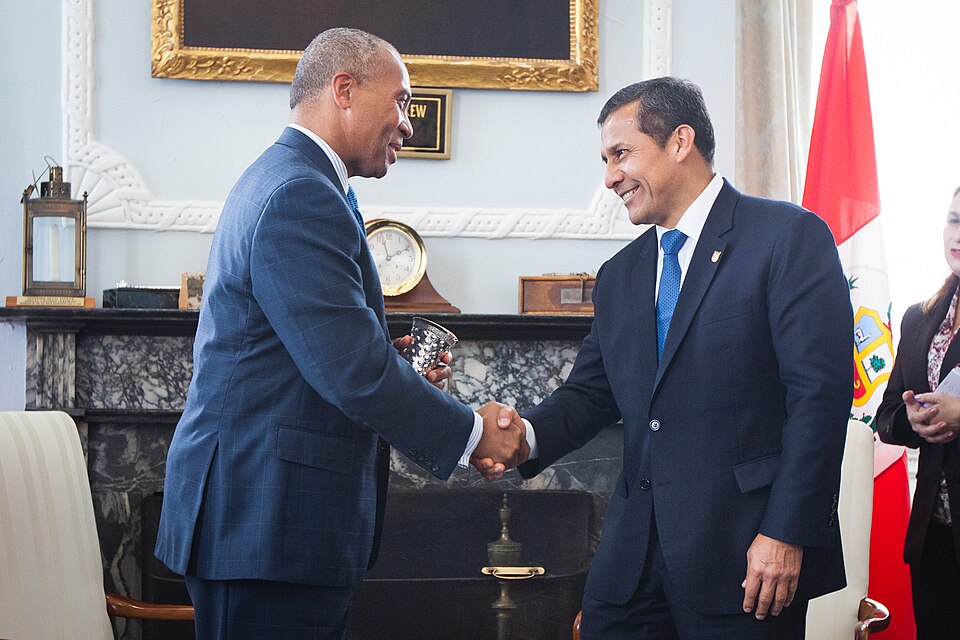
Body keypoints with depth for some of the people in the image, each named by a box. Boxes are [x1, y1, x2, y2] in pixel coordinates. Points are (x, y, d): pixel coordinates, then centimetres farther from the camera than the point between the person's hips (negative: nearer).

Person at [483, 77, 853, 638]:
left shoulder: (789, 236, -4)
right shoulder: (620, 276, 18)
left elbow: (821, 391, -11)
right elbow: (590, 394, 16)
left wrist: (787, 533, -16)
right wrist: (524, 436, -6)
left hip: (741, 551, -6)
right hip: (635, 552, 6)